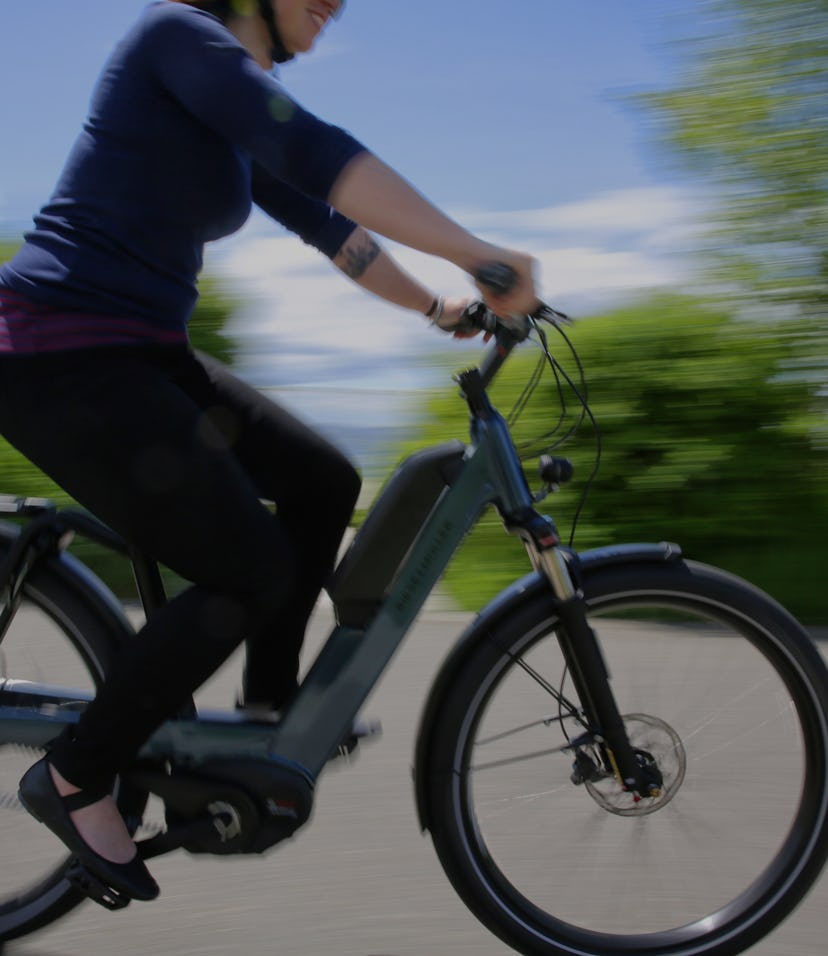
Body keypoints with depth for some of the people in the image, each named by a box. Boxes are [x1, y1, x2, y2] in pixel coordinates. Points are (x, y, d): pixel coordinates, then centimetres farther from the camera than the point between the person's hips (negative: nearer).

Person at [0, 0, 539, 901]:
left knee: (323, 483, 9)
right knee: (253, 571, -11)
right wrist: (479, 255, -28)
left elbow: (325, 224, 23)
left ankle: (269, 702, 23)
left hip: (138, 356, 10)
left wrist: (438, 306, 19)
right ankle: (73, 777, 4)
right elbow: (320, 155, -26)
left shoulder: (234, 122, 17)